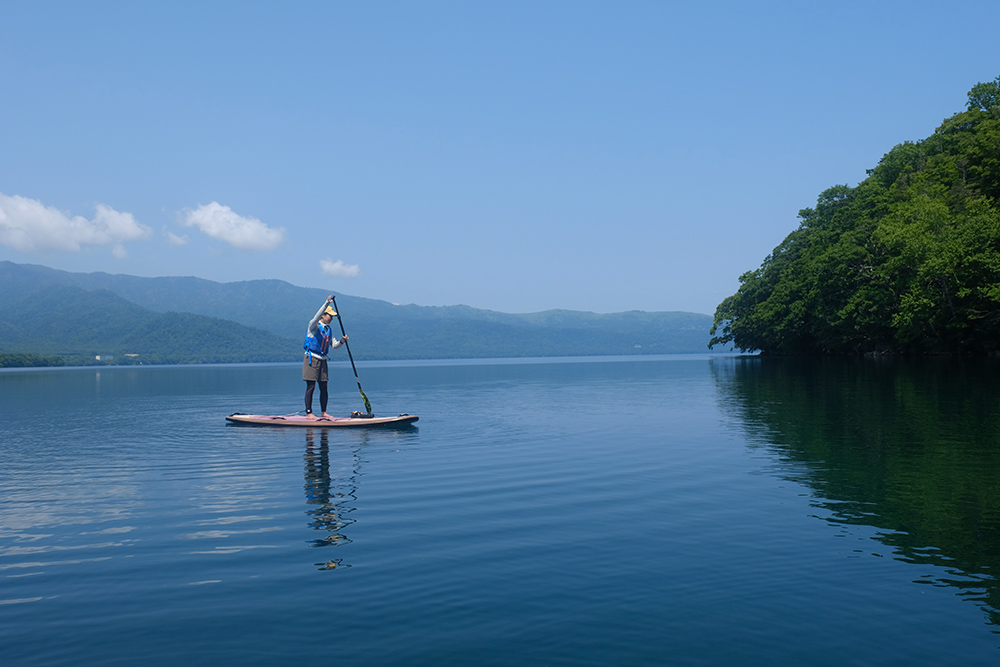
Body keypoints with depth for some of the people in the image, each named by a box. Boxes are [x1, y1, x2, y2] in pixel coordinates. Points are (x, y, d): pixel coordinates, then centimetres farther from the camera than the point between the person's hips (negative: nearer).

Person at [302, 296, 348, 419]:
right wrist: (327, 303, -35)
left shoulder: (329, 330, 15)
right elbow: (317, 317, -26)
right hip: (312, 359, -7)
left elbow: (334, 345, 16)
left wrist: (342, 341, -5)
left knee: (324, 387, 8)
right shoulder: (314, 325, -5)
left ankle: (324, 412, 16)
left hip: (322, 360, 7)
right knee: (311, 387, -7)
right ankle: (308, 413, -4)